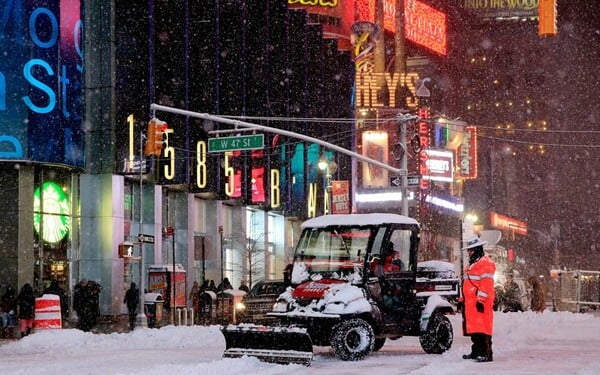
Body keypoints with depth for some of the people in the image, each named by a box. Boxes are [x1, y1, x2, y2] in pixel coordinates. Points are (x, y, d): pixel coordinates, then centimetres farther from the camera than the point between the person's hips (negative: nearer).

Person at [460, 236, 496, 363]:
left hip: (480, 302, -10)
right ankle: (476, 352, 20)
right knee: (473, 328, 13)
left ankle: (487, 354, -16)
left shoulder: (486, 263, -9)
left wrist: (481, 300, -23)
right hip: (470, 302, 10)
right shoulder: (471, 264, 23)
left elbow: (486, 284, -18)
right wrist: (462, 299, 24)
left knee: (482, 328, -13)